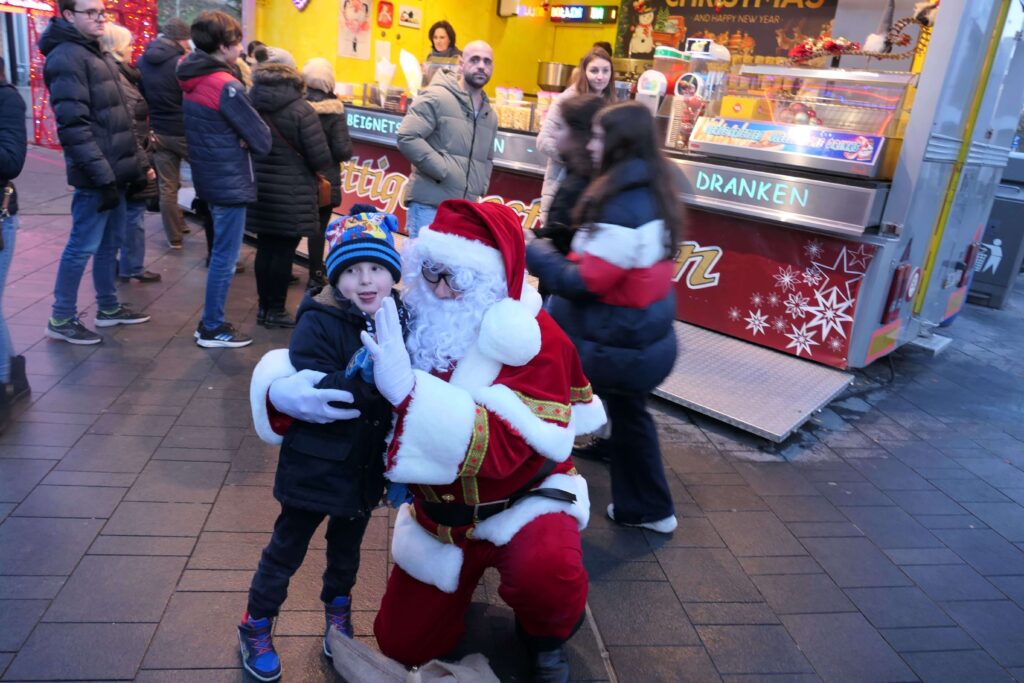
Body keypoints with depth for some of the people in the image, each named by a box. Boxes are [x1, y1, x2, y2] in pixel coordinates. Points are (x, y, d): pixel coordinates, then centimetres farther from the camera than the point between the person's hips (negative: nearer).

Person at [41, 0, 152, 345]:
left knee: (110, 243, 16)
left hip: (114, 171, 9)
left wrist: (135, 162, 16)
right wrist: (103, 177, -24)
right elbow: (74, 125, -21)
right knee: (82, 246, -2)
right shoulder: (66, 58, -14)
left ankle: (108, 308, 28)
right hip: (97, 175, -9)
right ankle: (61, 319, 9)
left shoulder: (94, 53, 17)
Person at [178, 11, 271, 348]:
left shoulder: (193, 80, 8)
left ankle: (210, 321, 26)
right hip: (229, 182, -9)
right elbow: (261, 140, -17)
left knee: (221, 253, 18)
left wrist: (238, 140, 0)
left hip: (209, 178, 9)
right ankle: (212, 329, 10)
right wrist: (249, 141, 4)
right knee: (225, 257, 0)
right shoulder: (225, 86, -18)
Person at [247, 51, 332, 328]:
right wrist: (303, 165, 6)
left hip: (259, 189, 5)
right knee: (283, 252, 4)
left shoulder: (250, 103, 1)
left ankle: (264, 306, 23)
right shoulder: (300, 109, -14)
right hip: (291, 194, -5)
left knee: (265, 248, 14)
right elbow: (321, 158, -15)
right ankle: (275, 310, 12)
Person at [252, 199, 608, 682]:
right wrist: (282, 390, -28)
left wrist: (408, 391, -45)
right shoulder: (405, 322, -11)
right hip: (441, 512, 5)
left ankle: (546, 637, 1)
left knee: (544, 572, -36)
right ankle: (469, 567, 35)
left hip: (521, 500, -4)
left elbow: (503, 451, -35)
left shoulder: (536, 342, -24)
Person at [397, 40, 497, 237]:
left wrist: (480, 189, 13)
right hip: (429, 205, -7)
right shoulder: (436, 97, -6)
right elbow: (407, 138, -15)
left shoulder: (490, 115, 18)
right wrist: (443, 171, -16)